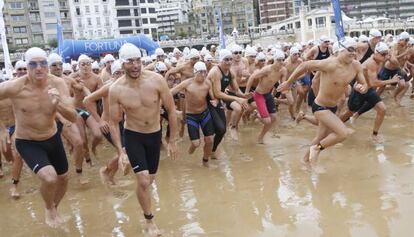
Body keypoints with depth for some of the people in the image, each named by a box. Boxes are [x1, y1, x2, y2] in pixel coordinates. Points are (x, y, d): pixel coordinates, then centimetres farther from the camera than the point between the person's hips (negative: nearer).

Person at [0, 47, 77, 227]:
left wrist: (58, 104, -40)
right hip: (27, 143, -4)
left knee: (63, 179, 20)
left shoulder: (58, 84, -17)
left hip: (53, 138, 4)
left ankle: (54, 208, 52)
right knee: (49, 178, -25)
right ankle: (49, 208, 9)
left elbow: (73, 118, -21)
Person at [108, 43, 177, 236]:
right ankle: (149, 220, 14)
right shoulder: (116, 90, -18)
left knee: (149, 179, 16)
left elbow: (171, 110, -8)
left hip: (155, 135, 3)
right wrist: (120, 151, -14)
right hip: (133, 136, -2)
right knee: (143, 181, -12)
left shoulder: (156, 80, -17)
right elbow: (114, 123, -8)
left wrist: (172, 141, -5)